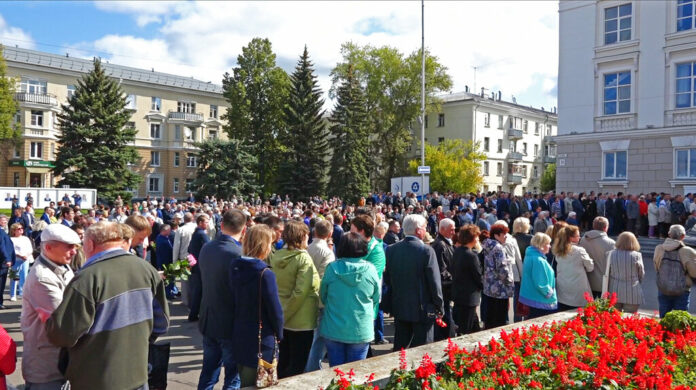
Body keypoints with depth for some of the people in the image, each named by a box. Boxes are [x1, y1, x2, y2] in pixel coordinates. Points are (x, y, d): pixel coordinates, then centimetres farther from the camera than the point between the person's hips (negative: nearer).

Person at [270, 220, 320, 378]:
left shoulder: (276, 256, 1)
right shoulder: (303, 258, -18)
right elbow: (301, 291, -24)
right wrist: (286, 314, -15)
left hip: (282, 319, 7)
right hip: (301, 320, -6)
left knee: (283, 360, 20)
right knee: (298, 364, 6)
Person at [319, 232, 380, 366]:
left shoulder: (332, 268, -10)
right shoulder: (370, 270, -9)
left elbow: (323, 296, 3)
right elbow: (376, 300, 3)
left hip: (333, 330, 0)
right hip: (361, 331, 0)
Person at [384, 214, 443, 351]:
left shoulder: (391, 249, -1)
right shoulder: (427, 251, -16)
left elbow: (387, 279, 5)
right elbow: (435, 283, -13)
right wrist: (439, 307, -2)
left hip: (399, 308, 5)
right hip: (422, 309, -5)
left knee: (399, 347, 15)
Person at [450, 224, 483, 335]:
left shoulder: (456, 252, 4)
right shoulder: (471, 256, -21)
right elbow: (479, 277, -14)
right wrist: (482, 286, 7)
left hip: (457, 295, 9)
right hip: (468, 298, -9)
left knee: (475, 328, 19)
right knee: (465, 331, 1)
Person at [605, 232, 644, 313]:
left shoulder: (611, 254, -4)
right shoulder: (636, 255, -8)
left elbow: (607, 273, 3)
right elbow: (641, 274, 3)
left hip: (614, 292, 2)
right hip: (632, 294, -2)